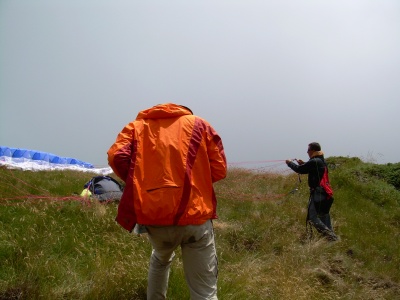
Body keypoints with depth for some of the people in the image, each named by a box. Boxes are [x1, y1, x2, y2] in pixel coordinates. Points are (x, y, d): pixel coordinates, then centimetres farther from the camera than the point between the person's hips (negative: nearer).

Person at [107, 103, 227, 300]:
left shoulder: (137, 126, 16)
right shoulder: (199, 125, 16)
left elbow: (117, 157, -3)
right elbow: (219, 169, 8)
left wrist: (138, 184, 13)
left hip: (154, 217, 2)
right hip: (195, 217, -2)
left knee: (160, 259, 36)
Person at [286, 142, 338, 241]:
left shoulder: (314, 162, -15)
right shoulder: (322, 161, 14)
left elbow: (299, 170, -10)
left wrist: (290, 163, 6)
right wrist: (303, 164, 18)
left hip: (317, 193, -10)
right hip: (325, 193, 10)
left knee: (312, 217, -9)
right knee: (324, 216, 17)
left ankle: (329, 235, -16)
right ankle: (332, 236, 19)